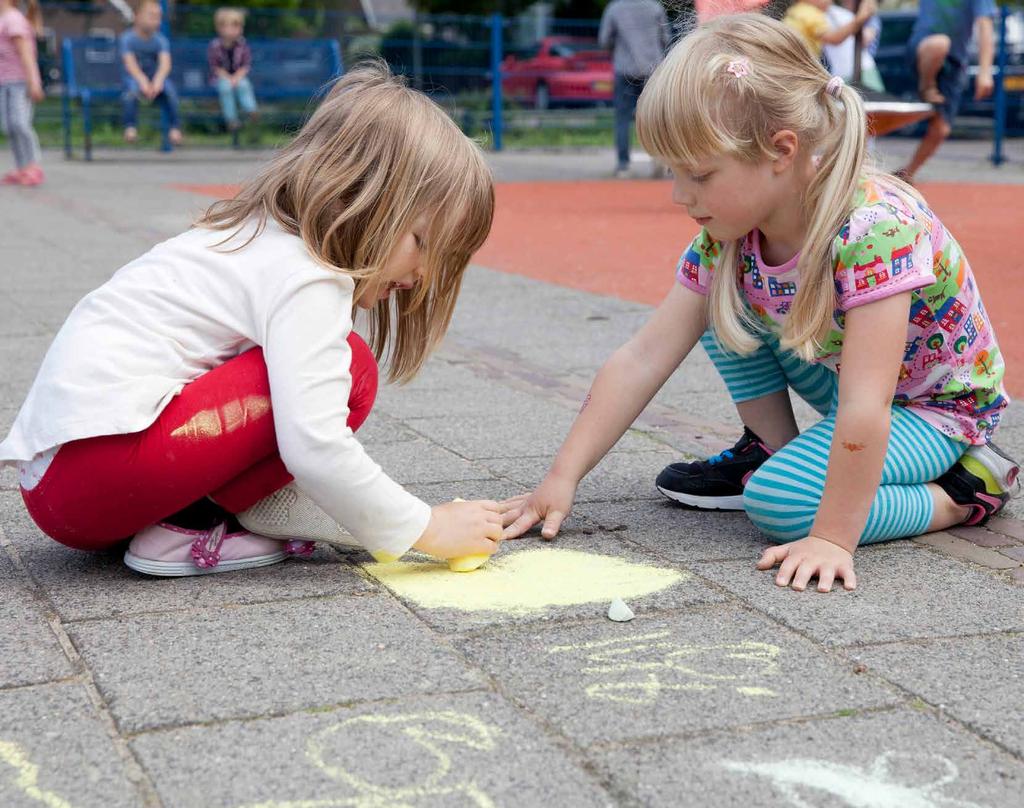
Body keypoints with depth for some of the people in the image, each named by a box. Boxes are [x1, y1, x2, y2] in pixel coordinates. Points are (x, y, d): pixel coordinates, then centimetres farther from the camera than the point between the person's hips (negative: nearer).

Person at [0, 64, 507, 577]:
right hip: (107, 451, -10)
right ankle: (187, 528, -8)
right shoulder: (306, 280, -12)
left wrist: (368, 522, 13)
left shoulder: (258, 241, 19)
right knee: (350, 370, -10)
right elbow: (314, 449, -21)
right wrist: (425, 529, -9)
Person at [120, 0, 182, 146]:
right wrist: (143, 81, -34)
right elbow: (130, 64, -16)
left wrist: (157, 81, -34)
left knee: (170, 90, -30)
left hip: (156, 78, 2)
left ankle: (174, 128, -23)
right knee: (132, 89, -37)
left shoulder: (161, 40, 2)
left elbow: (165, 64, -13)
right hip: (135, 77, -2)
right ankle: (130, 127, -30)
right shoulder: (127, 38, -3)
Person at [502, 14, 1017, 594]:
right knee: (721, 305, -5)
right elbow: (642, 359, -13)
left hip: (936, 407, -7)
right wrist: (562, 478, -16)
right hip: (841, 377, 7)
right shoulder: (727, 236, -14)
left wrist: (831, 538, -36)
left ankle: (960, 493, -7)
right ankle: (772, 448, 8)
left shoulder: (872, 229, -36)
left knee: (781, 501, -27)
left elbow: (865, 410, -37)